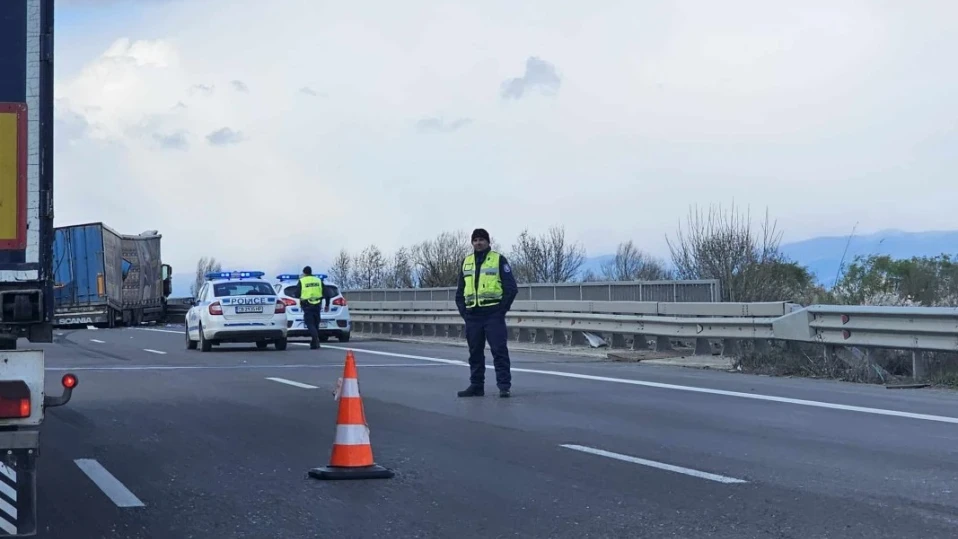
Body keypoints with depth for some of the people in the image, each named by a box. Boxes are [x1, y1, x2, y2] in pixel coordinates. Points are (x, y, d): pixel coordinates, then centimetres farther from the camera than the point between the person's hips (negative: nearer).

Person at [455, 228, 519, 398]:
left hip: (493, 314, -5)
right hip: (473, 315, 5)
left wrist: (502, 309, -8)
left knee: (499, 350, -8)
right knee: (475, 352, 8)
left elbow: (511, 288, -3)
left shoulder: (499, 260, 0)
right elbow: (460, 291, 19)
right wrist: (463, 311, 7)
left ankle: (505, 386, -7)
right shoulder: (466, 262, 15)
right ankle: (476, 385, 15)